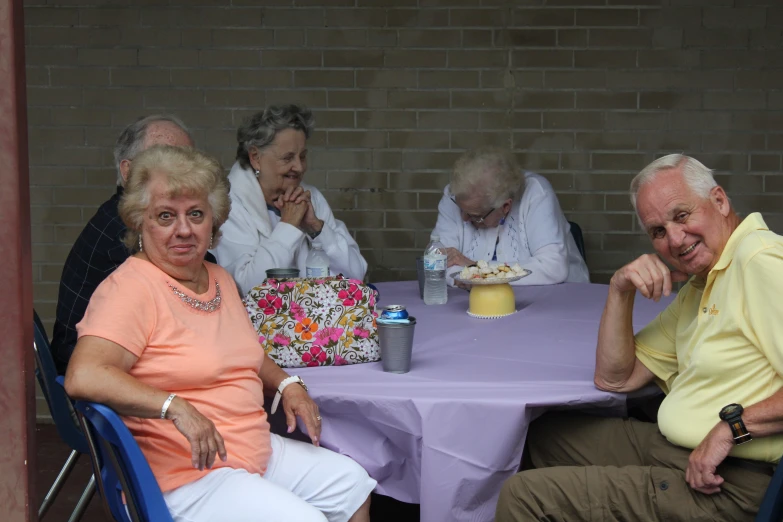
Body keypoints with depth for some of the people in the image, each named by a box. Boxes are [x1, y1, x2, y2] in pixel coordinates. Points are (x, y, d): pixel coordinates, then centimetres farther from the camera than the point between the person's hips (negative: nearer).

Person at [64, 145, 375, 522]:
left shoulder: (218, 279, 12)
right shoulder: (130, 288, -16)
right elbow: (82, 377, -30)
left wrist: (286, 384, 10)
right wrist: (175, 407, -35)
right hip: (185, 476, -9)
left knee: (352, 484, 10)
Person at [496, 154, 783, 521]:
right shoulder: (697, 290, 15)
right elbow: (614, 379, 14)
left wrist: (733, 424, -27)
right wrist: (620, 290, 0)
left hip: (724, 487, -10)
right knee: (543, 435, 24)